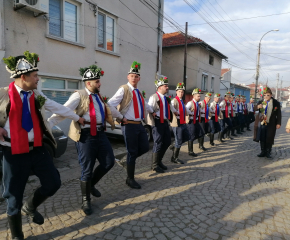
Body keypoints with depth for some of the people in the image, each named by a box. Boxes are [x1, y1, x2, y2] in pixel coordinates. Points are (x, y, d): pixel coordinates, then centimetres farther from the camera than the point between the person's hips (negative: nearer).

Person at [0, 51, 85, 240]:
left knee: (53, 183, 4)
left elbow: (58, 108, 15)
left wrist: (77, 118, 24)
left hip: (38, 149, 4)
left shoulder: (37, 95, 4)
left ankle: (31, 206, 36)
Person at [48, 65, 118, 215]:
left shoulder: (98, 97, 15)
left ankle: (91, 184, 35)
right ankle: (85, 201, 24)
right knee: (87, 169, 2)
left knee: (109, 162, 9)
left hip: (100, 133, 8)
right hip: (86, 135, -7)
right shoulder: (79, 96, -9)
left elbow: (109, 110, 30)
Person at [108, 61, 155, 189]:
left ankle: (128, 160, 31)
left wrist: (152, 112, 46)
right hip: (129, 126, -8)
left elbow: (144, 104, 35)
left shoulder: (138, 92, 15)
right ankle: (130, 179, 17)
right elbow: (110, 104, -17)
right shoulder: (124, 89, -9)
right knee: (132, 152, 0)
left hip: (140, 125, 8)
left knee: (145, 148, 7)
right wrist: (120, 117, -15)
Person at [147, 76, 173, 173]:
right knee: (158, 144, -1)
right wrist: (153, 123, -19)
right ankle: (155, 165, 15)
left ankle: (159, 161, 30)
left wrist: (169, 120, 19)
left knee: (167, 142, 12)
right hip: (158, 123, -8)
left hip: (166, 122, 8)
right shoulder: (154, 97, -12)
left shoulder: (166, 98, 14)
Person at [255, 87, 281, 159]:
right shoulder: (260, 102, 6)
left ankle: (268, 152, 16)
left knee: (269, 139, 3)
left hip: (271, 124, -2)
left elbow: (279, 114, 2)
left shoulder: (276, 103, 0)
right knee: (262, 139, 7)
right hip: (262, 123, 2)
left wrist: (278, 123, -3)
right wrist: (257, 107, -22)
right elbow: (254, 109, 1)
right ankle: (263, 152, 19)